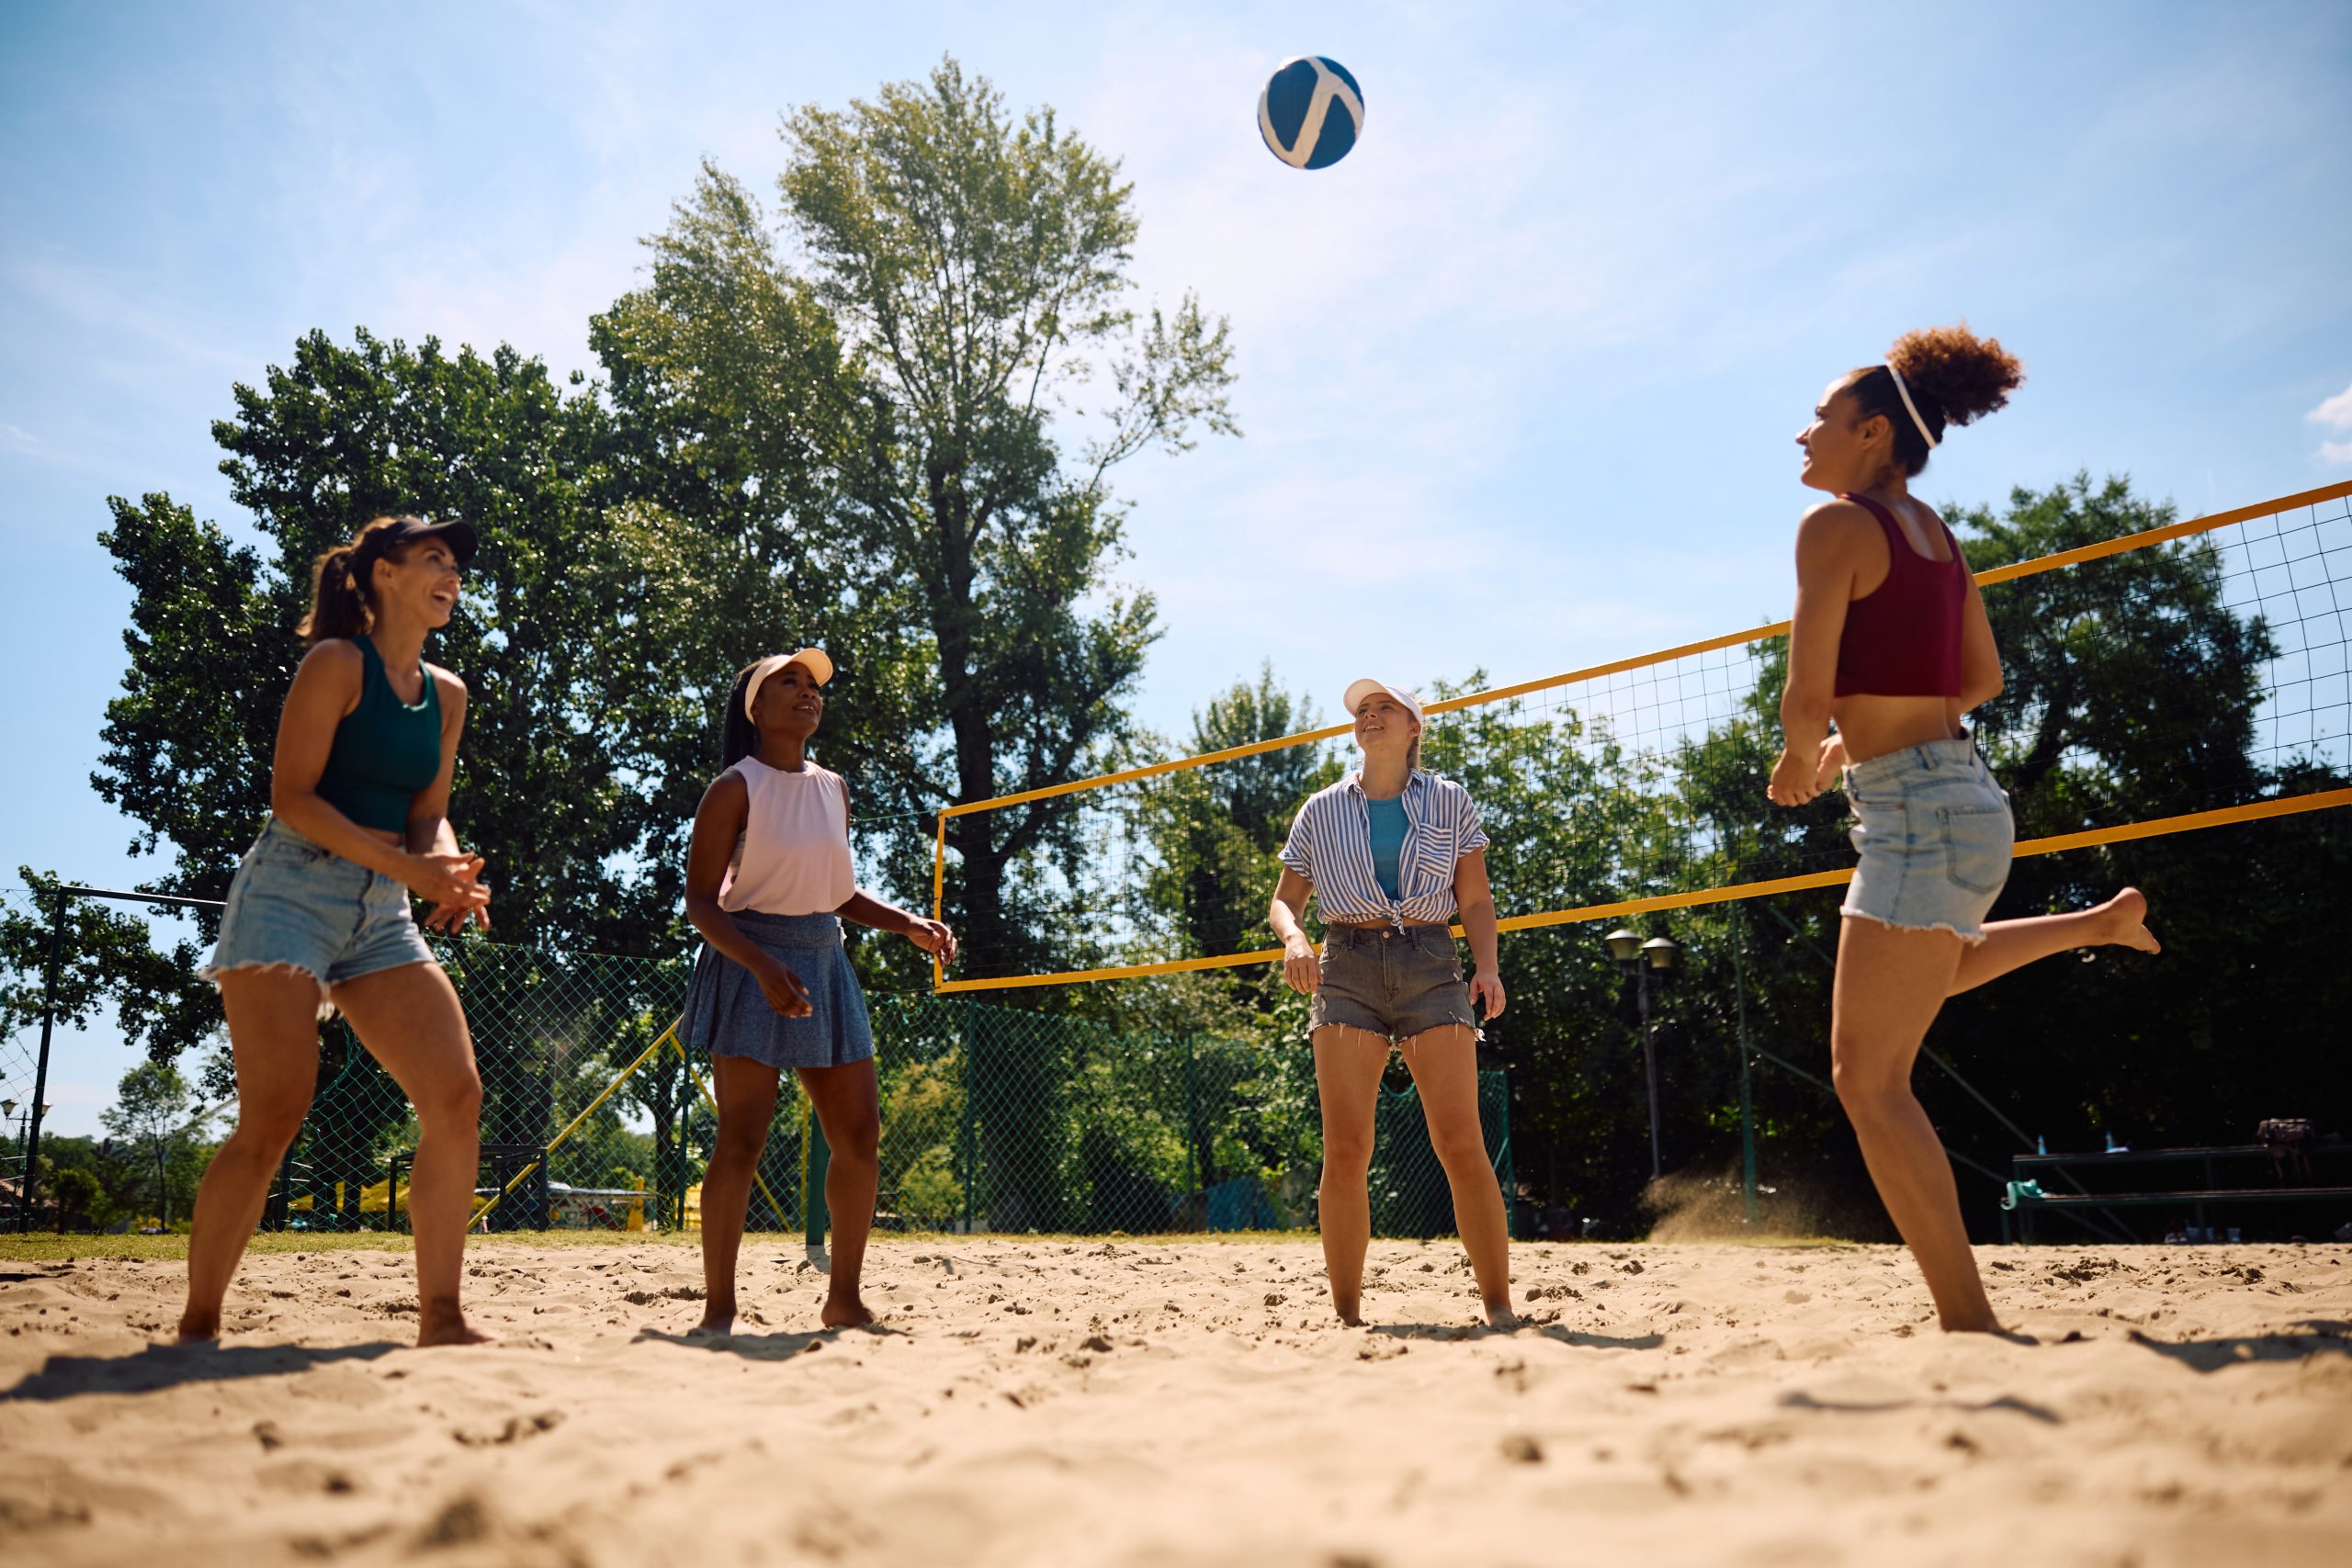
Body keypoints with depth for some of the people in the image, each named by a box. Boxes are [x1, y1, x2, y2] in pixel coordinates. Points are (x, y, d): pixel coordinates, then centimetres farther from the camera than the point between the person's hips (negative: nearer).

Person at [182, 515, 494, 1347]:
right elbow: (292, 794, -11)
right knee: (274, 1117, -13)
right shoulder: (337, 662, -4)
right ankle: (196, 1325, 2)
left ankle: (440, 1318, -2)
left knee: (457, 1096, -8)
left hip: (382, 915, 6)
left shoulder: (446, 693, 15)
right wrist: (406, 865, -20)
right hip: (291, 894, -6)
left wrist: (449, 872, -10)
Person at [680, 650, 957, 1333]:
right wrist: (764, 966, -25)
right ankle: (718, 1309, 5)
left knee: (860, 1137, 5)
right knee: (743, 1140, -6)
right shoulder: (737, 787, -7)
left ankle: (844, 1299, 17)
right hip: (750, 967, -6)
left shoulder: (833, 789, 12)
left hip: (824, 962, 7)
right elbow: (700, 900, -11)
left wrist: (911, 925, 6)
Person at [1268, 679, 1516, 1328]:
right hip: (1346, 971, 1)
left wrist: (1487, 966, -5)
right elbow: (1284, 901, 14)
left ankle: (1500, 1309, 0)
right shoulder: (1322, 810, 13)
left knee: (1461, 1145, -9)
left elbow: (1475, 899, 11)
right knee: (1345, 1149, -7)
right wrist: (1294, 939, -8)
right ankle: (1347, 1313, 2)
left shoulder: (1449, 802, 12)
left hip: (1431, 968, -1)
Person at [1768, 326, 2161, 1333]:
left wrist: (1799, 763, 1)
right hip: (1964, 791, 10)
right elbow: (1982, 680, 20)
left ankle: (1970, 1325, -8)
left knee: (1868, 1080, -9)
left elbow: (1807, 695, -19)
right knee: (1924, 978, 40)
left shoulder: (1837, 525, -14)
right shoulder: (1935, 534, 12)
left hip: (1916, 813, -10)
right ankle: (2105, 923, 46)